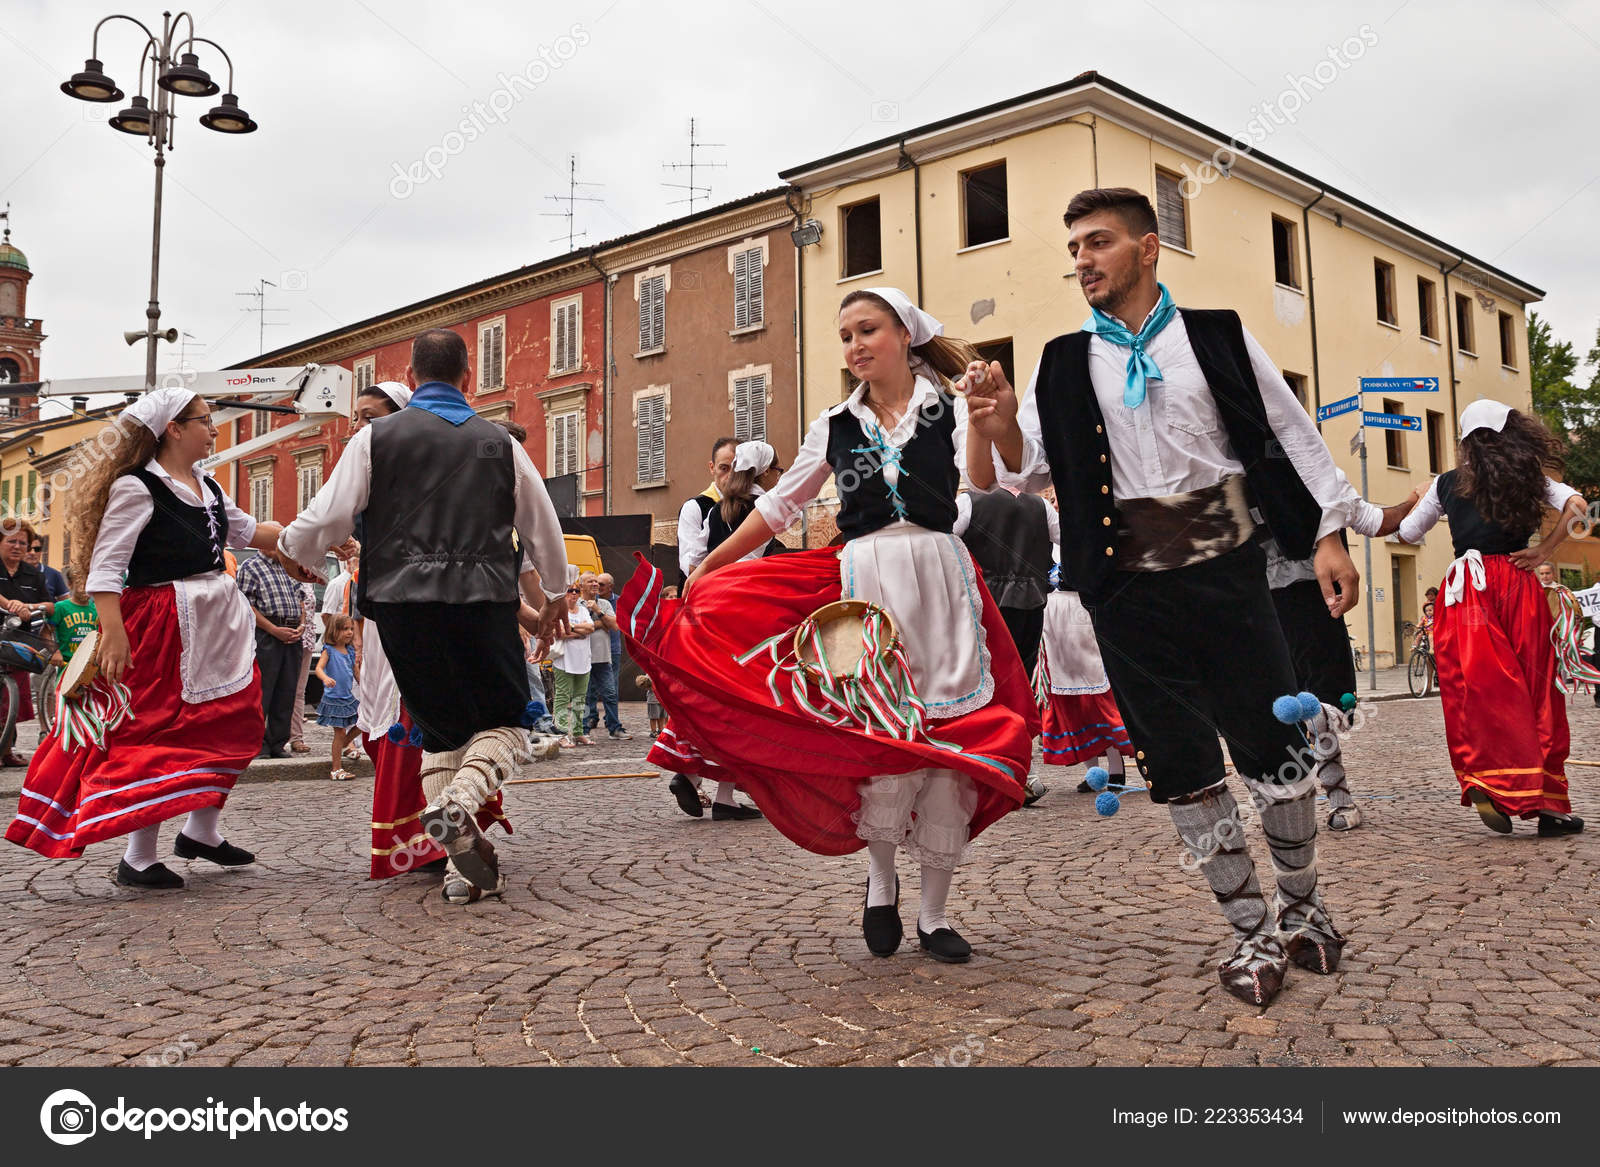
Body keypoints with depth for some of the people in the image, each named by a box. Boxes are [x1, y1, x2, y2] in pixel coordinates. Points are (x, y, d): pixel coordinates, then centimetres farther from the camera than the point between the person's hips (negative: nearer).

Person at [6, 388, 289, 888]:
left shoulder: (208, 487, 12)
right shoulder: (136, 488, -12)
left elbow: (248, 531, 25)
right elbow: (105, 566, -16)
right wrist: (113, 632, -24)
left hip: (218, 622, 8)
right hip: (163, 626, -8)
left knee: (230, 726, 11)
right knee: (158, 734, -4)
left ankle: (202, 830, 26)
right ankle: (137, 859, 7)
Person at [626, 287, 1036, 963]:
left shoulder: (952, 412, 5)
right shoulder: (835, 427, 12)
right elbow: (779, 506, 18)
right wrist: (707, 566, 16)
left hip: (939, 578, 0)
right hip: (865, 583, 1)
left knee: (948, 740, -1)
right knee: (885, 734, -11)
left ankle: (934, 914, 11)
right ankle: (881, 883, 14)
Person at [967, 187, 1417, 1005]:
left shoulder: (1217, 339, 5)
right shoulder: (1064, 365, 7)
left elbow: (1291, 435, 8)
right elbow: (1026, 470, 0)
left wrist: (1328, 532, 1)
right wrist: (999, 427, -21)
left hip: (1226, 573, -1)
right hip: (1129, 590, 1)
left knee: (1274, 749, 5)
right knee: (1181, 767, 5)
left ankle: (1302, 906, 29)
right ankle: (1251, 929, 21)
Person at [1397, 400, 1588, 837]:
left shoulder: (1447, 484, 9)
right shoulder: (1529, 477, 9)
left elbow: (1408, 533, 18)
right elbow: (1575, 504, -7)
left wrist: (1420, 501, 36)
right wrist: (1544, 550, 1)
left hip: (1468, 586, 0)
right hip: (1518, 584, 0)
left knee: (1484, 688, -5)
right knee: (1535, 688, 4)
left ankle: (1491, 783, -21)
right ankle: (1547, 802, 6)